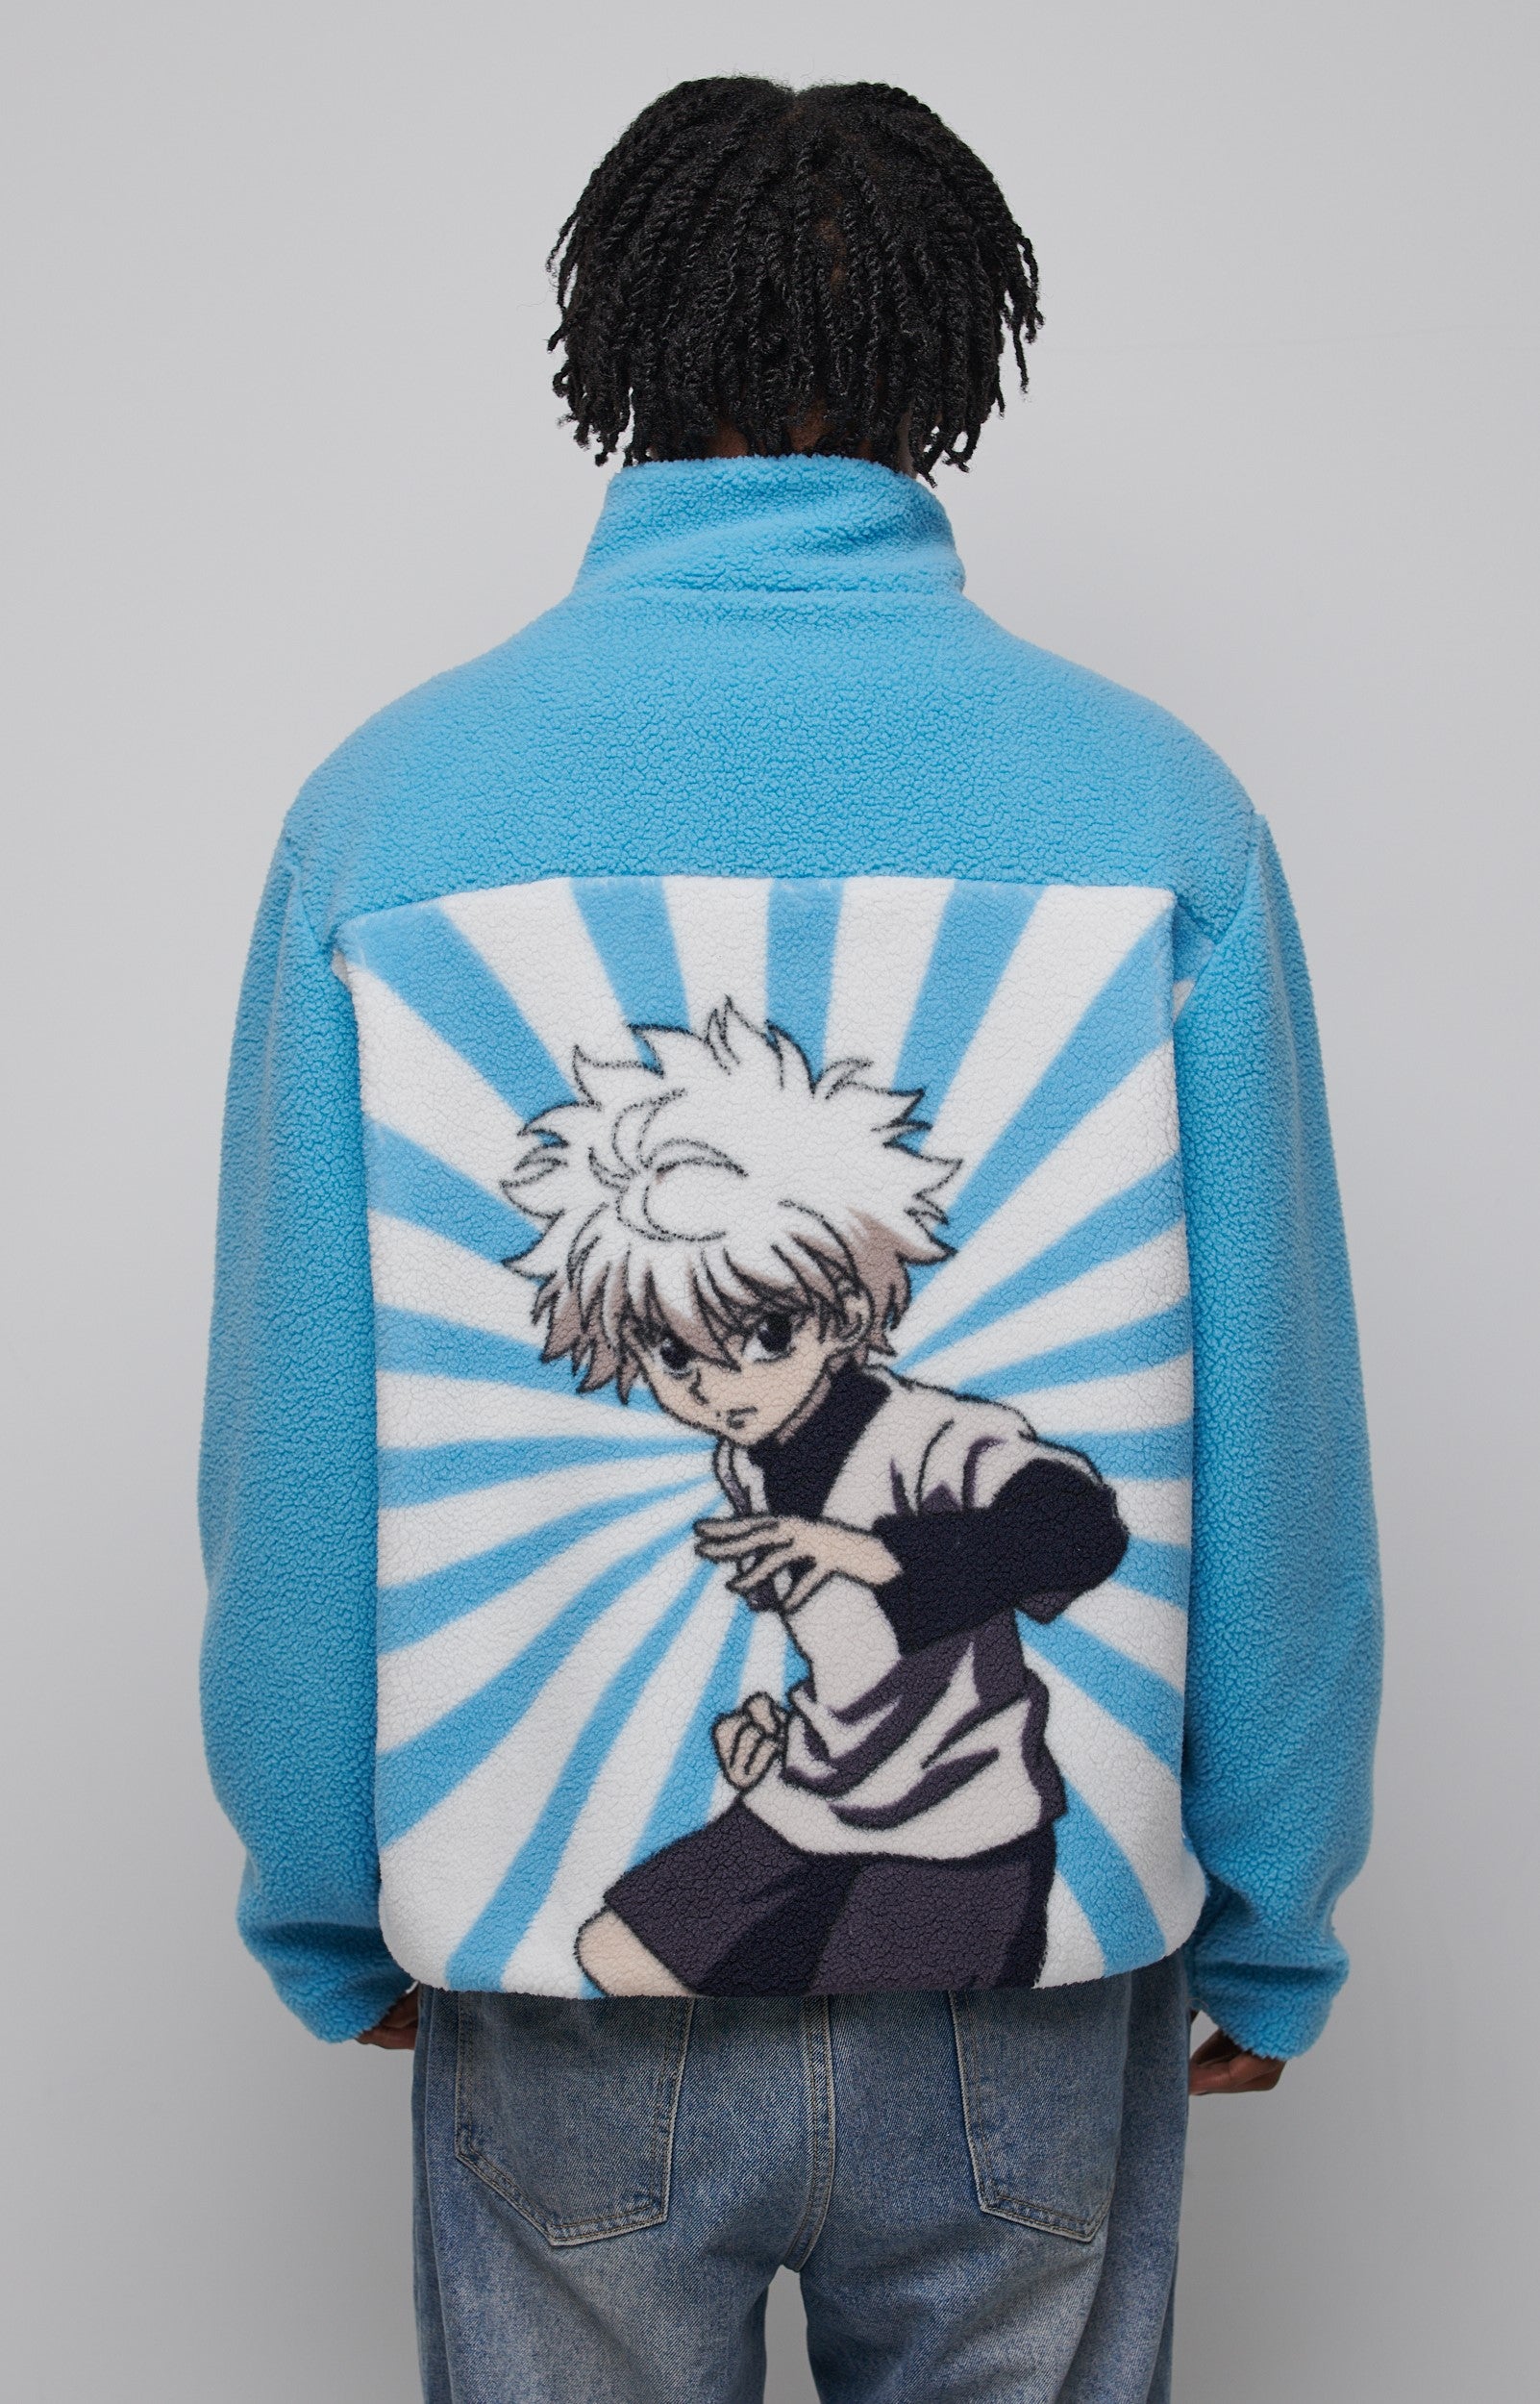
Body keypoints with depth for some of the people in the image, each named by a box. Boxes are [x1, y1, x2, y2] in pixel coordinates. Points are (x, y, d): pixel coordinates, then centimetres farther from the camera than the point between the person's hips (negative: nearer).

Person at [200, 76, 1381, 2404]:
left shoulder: (386, 804, -9)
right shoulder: (1155, 803, -10)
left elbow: (293, 1436, -5)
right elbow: (1270, 1434, -7)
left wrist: (333, 1913, 8)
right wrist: (1266, 1928, 6)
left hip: (554, 1995, 1)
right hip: (1035, 2000, 0)